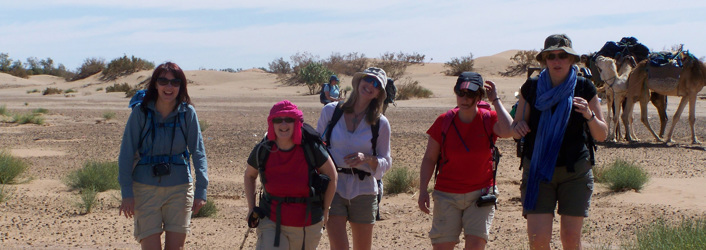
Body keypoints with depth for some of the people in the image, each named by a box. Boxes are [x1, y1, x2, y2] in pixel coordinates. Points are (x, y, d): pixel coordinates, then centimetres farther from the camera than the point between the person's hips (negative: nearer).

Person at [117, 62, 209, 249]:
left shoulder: (187, 113, -2)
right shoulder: (141, 112, -6)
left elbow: (198, 151, -1)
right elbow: (127, 153, -4)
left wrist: (201, 190, -8)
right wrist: (126, 192, -8)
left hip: (180, 188, 1)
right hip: (145, 189, -1)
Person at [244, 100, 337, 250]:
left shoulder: (311, 149, -12)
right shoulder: (262, 150, -7)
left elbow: (332, 176, 2)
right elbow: (249, 176, 14)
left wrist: (325, 210, 4)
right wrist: (251, 208, 6)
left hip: (307, 226, 0)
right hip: (271, 223, 0)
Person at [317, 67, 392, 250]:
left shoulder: (381, 123, 0)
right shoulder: (331, 111, 1)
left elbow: (385, 162, 4)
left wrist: (367, 159, -17)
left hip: (363, 189, 1)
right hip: (333, 187, -1)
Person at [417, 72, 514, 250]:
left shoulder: (489, 119, -4)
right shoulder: (444, 121, -3)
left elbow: (508, 131, -28)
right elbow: (429, 158, 3)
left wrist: (495, 100, -17)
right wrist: (423, 190, -5)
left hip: (480, 194, 0)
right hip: (447, 195, 1)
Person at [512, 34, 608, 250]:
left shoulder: (584, 88, -2)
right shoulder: (531, 88, -1)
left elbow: (602, 135, 1)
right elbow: (515, 128, 8)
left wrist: (589, 115, -19)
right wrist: (518, 128, -16)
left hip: (575, 171, 0)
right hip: (537, 170, 0)